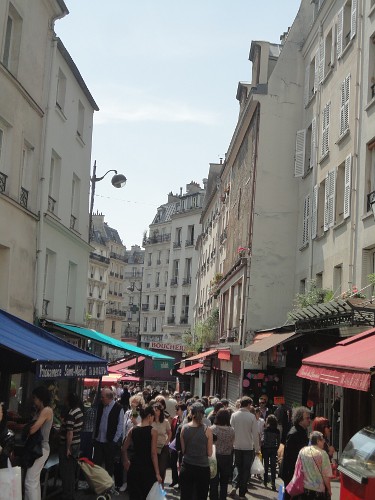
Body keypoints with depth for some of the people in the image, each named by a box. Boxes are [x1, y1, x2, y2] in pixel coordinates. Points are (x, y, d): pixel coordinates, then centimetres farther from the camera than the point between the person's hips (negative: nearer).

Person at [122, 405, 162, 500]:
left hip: (134, 466, 4)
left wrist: (126, 461, 24)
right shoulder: (153, 431, -10)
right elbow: (153, 454, -13)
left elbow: (124, 448, 8)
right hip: (148, 467, -4)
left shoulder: (133, 430, 2)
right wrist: (157, 473, -9)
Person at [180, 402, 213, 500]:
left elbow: (183, 450, 1)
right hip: (203, 468, -2)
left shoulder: (184, 428, -4)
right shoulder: (207, 430, -9)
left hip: (187, 467, 2)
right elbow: (209, 453, -5)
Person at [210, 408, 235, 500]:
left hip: (215, 457, -2)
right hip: (227, 457, 2)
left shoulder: (212, 429, -15)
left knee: (214, 482, 8)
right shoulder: (231, 430, -8)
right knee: (224, 482, 15)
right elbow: (231, 445, -2)